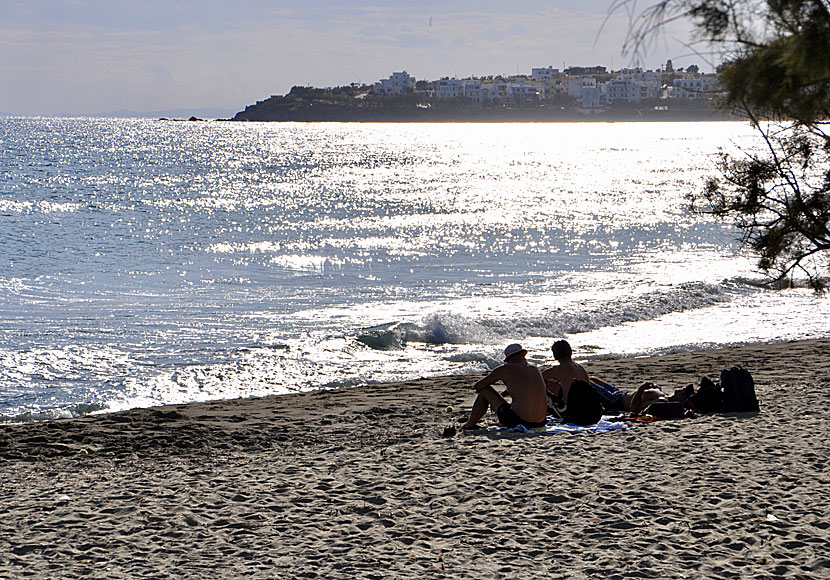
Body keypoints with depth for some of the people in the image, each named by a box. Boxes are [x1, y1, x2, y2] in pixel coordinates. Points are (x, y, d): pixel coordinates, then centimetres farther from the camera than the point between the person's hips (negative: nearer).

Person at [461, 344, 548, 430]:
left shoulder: (505, 369, 1)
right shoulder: (535, 369, 14)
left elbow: (477, 387, 11)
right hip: (540, 422, 5)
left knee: (485, 390, 15)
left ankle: (470, 424, 33)